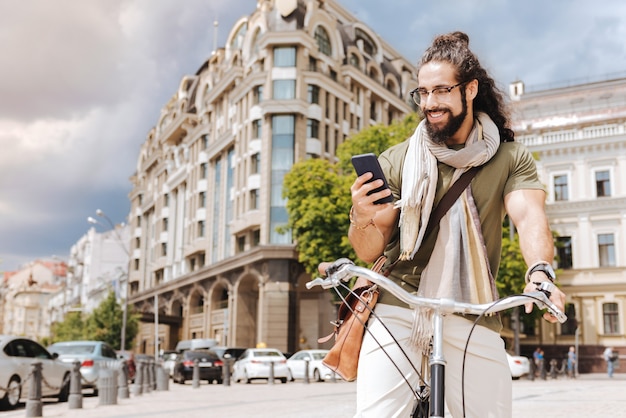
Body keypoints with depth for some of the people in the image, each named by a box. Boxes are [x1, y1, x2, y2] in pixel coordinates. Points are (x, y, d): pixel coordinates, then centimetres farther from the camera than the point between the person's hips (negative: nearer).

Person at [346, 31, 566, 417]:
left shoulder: (510, 157, 4)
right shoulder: (398, 161, 3)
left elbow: (529, 216, -13)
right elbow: (370, 252, 2)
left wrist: (540, 272, -34)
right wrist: (361, 221, -21)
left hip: (472, 314, 1)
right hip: (398, 305, 0)